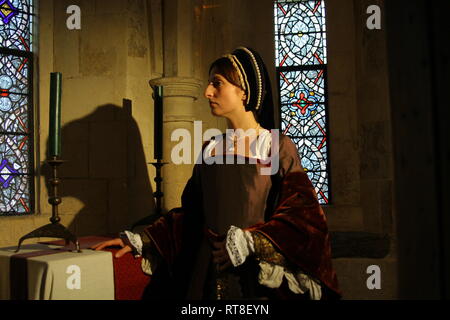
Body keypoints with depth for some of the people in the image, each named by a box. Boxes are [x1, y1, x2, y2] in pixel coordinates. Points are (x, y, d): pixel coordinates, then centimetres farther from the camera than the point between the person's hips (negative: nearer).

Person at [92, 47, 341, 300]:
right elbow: (191, 213, 10)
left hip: (256, 276, -4)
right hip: (206, 271, 4)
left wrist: (252, 242, -24)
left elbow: (301, 216, -12)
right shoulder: (210, 149, 8)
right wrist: (140, 240, 5)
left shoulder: (279, 148, -6)